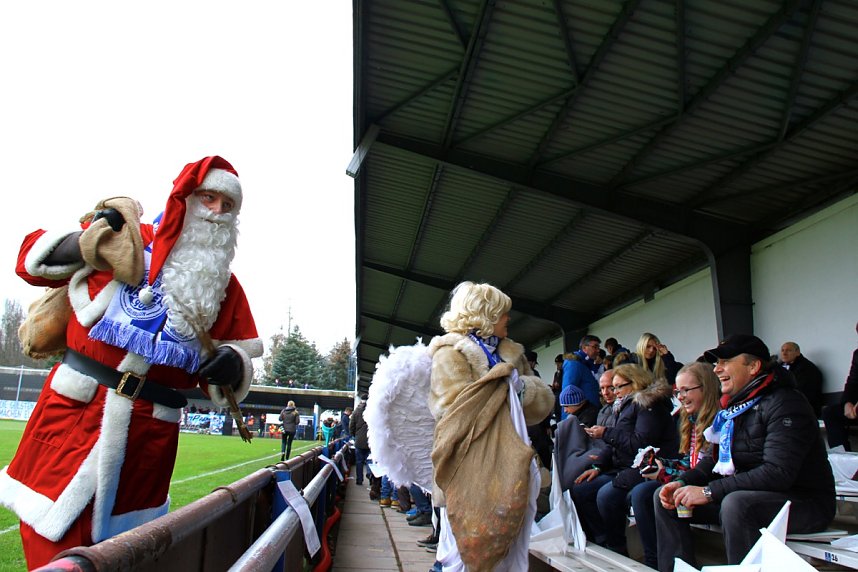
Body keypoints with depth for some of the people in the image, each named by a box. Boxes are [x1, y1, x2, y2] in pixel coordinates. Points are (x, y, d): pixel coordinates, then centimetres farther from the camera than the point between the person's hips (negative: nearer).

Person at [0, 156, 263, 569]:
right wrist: (90, 238, -9)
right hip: (76, 411, -2)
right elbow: (34, 260, 8)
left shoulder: (227, 290, 9)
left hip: (150, 434, 3)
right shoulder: (126, 239, 1)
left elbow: (220, 384, 12)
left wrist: (232, 366, -12)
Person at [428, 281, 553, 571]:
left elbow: (544, 401, 12)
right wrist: (500, 380, -8)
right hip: (470, 473, -6)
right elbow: (454, 409, -17)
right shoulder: (450, 353, -4)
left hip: (511, 468, 7)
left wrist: (519, 384, -9)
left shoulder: (512, 354, 17)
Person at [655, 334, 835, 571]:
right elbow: (718, 459, 14)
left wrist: (709, 492, -28)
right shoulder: (735, 406, 10)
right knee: (666, 498, 0)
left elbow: (778, 472, -28)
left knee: (735, 503, -39)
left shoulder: (785, 404, -18)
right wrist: (683, 483, -5)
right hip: (748, 496, 9)